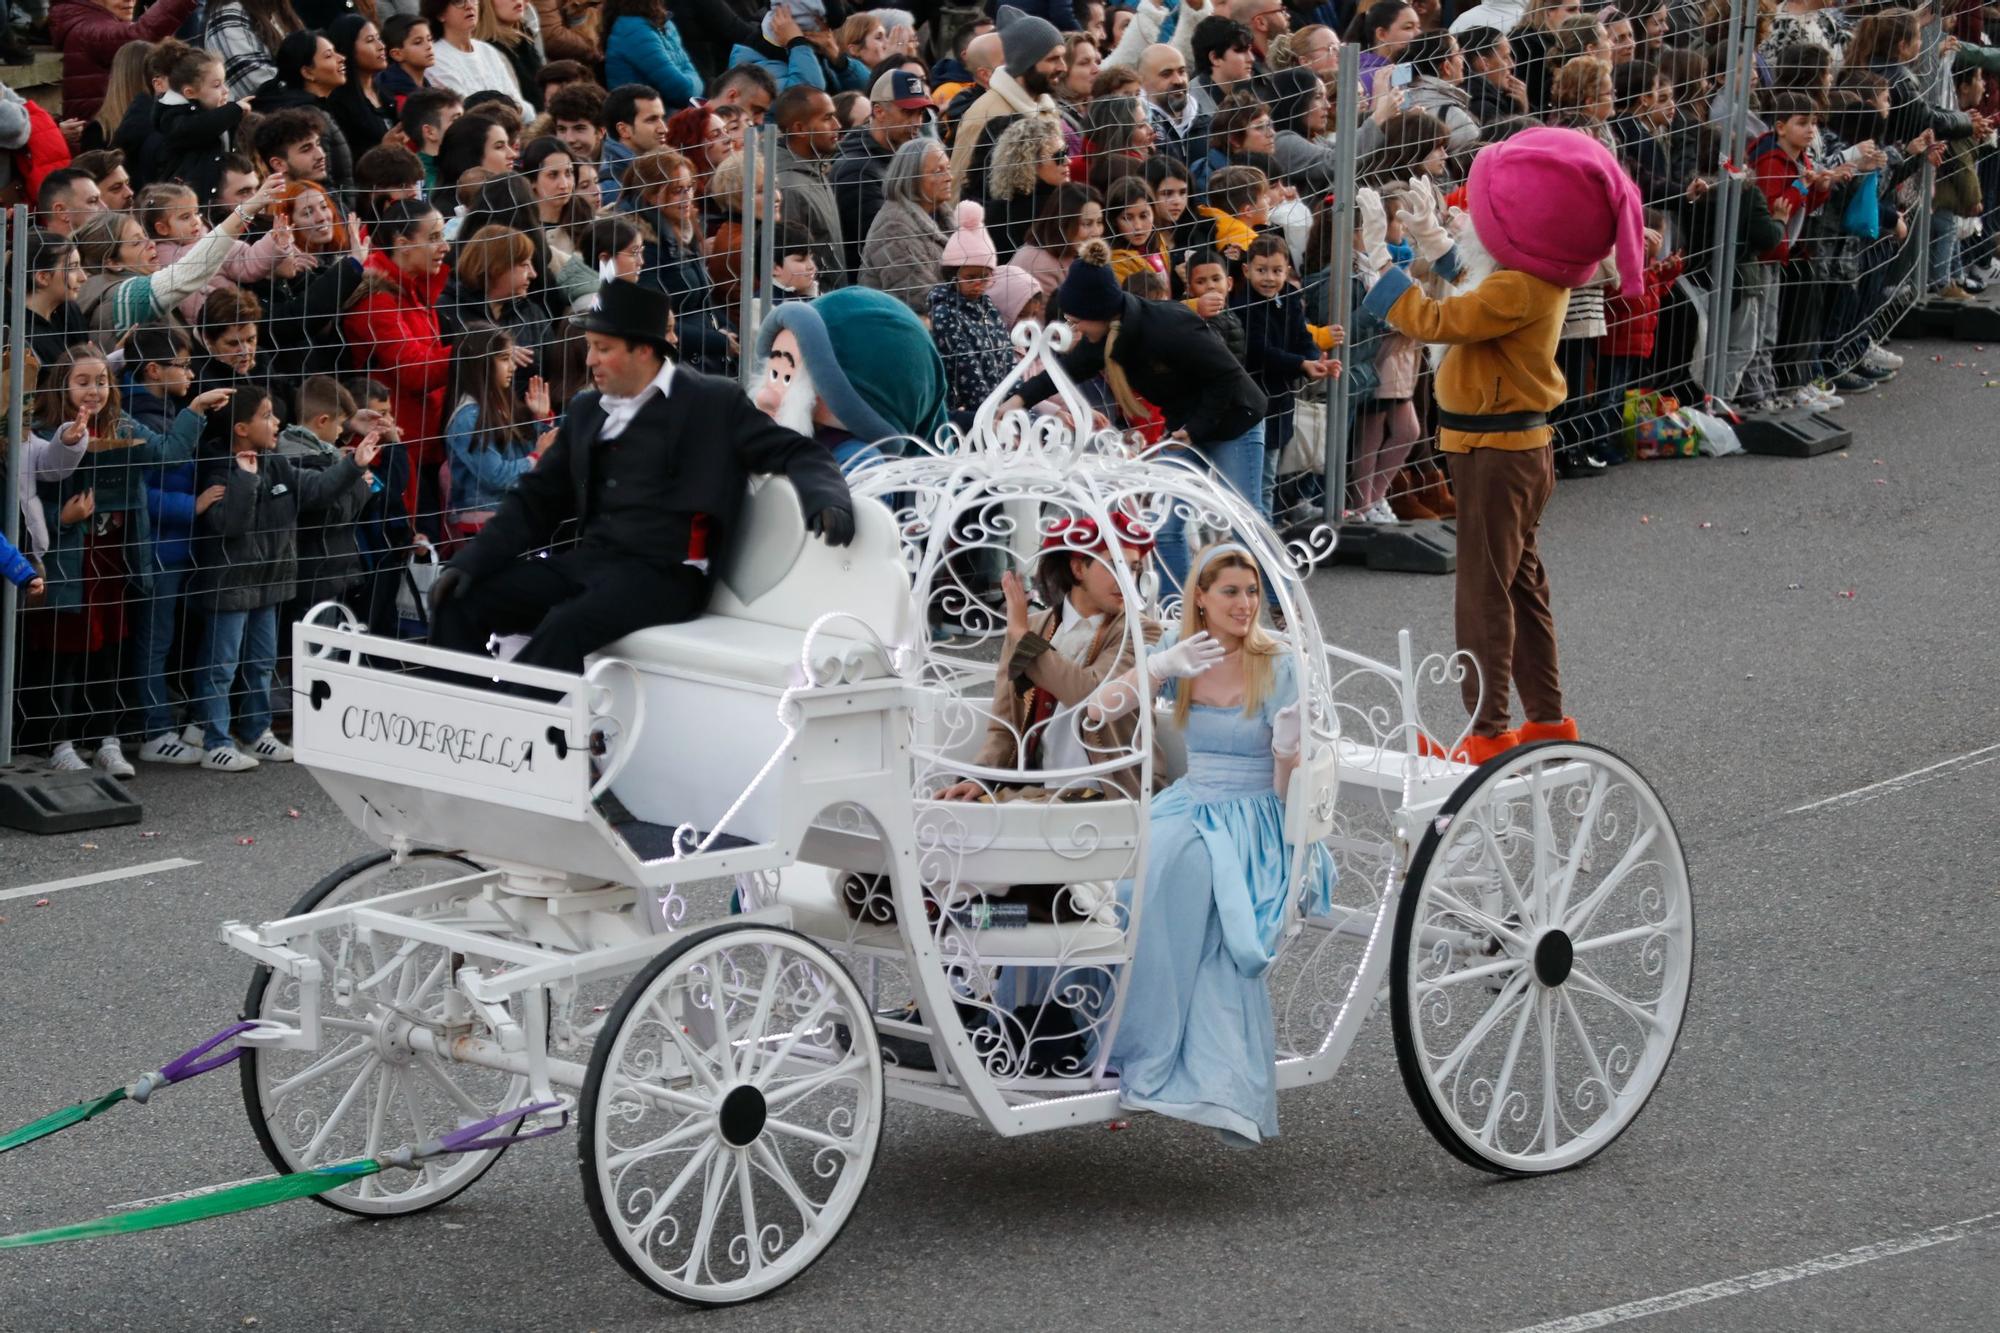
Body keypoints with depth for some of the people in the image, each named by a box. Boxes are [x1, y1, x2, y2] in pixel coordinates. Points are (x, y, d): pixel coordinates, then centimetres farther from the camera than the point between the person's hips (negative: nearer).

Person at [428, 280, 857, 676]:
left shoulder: (713, 404, 3)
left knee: (565, 626, -35)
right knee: (458, 600, -12)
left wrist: (826, 501, -21)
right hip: (586, 562, 7)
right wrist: (469, 561, 8)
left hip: (664, 576, -7)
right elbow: (537, 501, 21)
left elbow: (796, 455, 1)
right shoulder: (586, 411, 20)